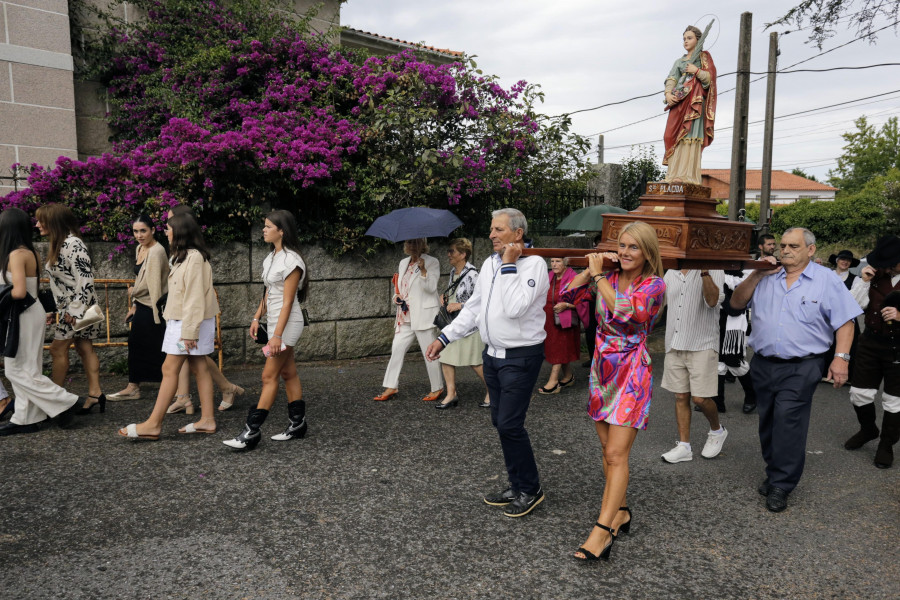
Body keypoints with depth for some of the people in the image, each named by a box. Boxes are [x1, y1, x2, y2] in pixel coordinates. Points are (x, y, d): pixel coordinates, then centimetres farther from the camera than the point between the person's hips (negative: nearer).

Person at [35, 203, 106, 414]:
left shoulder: (72, 244, -19)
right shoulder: (58, 244, 13)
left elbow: (85, 279, -24)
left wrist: (75, 309, -23)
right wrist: (59, 308, 18)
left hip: (78, 307, -10)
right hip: (68, 307, 10)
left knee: (58, 348, -3)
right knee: (84, 348, 8)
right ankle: (95, 393, 11)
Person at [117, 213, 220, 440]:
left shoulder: (194, 257, -16)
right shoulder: (185, 256, 16)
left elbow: (195, 297, -21)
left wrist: (189, 331, -23)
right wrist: (187, 328, 11)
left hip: (189, 322, -10)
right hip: (180, 321, 10)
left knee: (169, 369, -7)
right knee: (199, 368, 8)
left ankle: (153, 424, -3)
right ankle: (207, 419, 12)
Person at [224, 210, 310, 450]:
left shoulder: (291, 260, -16)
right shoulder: (271, 257, 12)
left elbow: (287, 302, -19)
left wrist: (277, 335, -21)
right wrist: (257, 317, 13)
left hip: (287, 322, -9)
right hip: (274, 321, 9)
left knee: (269, 376, -7)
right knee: (288, 373, 12)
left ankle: (251, 432, -4)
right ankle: (297, 424, 20)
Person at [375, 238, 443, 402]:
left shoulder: (432, 262, -4)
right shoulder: (403, 263, 17)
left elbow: (431, 287, -14)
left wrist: (423, 270, -26)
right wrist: (396, 297, 5)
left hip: (423, 315, -7)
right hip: (405, 315, 7)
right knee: (397, 349, 5)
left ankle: (437, 388, 12)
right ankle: (390, 387, 12)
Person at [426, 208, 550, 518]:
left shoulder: (534, 264, -15)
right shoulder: (490, 263, 8)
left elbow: (515, 308, -28)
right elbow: (474, 306, 14)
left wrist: (509, 265, -21)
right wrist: (444, 337, 10)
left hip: (520, 357, -8)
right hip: (493, 353, 8)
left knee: (509, 424, -7)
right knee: (501, 422, 13)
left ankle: (530, 490, 14)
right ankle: (517, 487, 29)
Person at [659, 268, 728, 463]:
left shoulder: (713, 270, -4)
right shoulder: (671, 273, 13)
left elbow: (712, 301, -20)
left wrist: (704, 272, -26)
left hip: (701, 346, -5)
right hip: (674, 345, 5)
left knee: (700, 397, -4)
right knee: (681, 397, 8)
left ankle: (717, 431, 25)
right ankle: (684, 446, 16)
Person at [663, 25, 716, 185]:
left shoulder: (704, 57, 12)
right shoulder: (679, 61, 24)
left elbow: (710, 77, 1)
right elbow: (671, 78, 9)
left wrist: (696, 71, -11)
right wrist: (668, 93, -9)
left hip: (694, 100, -5)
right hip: (678, 100, 5)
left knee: (689, 135, -15)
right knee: (673, 135, -5)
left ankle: (686, 174, -21)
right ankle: (674, 173, -4)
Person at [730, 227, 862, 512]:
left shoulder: (827, 280, 1)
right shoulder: (767, 278, 10)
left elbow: (844, 322, -1)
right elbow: (737, 303, 6)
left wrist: (841, 357, -12)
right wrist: (757, 275, -5)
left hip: (800, 368, -4)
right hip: (763, 364, 5)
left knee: (788, 422, -10)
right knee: (767, 423, 12)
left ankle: (781, 485, 0)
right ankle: (774, 472, 28)